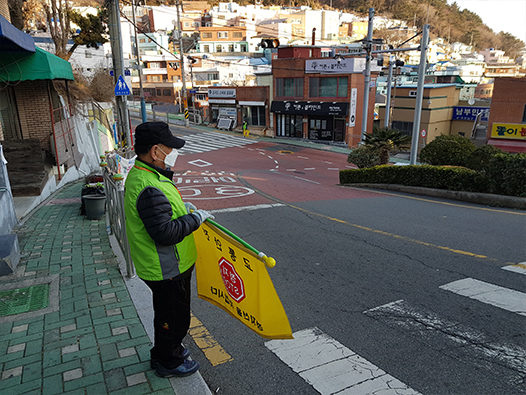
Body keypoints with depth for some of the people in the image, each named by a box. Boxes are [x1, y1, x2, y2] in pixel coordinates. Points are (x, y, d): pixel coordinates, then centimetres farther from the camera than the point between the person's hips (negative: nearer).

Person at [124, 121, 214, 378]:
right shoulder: (150, 188, -31)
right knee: (174, 316, 11)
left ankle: (162, 353, 47)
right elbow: (164, 233, -33)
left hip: (163, 266, 10)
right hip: (166, 270, -10)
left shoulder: (141, 174, 5)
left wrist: (183, 207, 13)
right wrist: (195, 218, -22)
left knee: (167, 313, 27)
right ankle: (169, 363, 33)